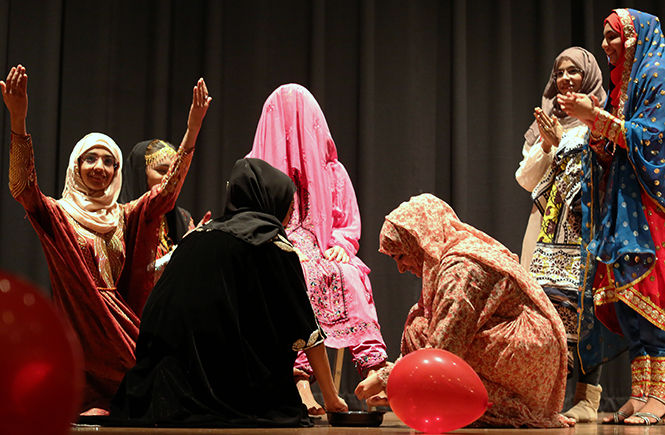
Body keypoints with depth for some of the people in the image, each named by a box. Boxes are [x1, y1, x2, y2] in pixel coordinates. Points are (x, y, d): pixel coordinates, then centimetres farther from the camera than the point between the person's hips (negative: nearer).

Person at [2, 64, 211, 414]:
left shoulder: (124, 217, 16)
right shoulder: (58, 214, 4)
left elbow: (168, 190, 3)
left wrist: (192, 129, -9)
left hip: (120, 327, 4)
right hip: (78, 329, -4)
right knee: (91, 414, -16)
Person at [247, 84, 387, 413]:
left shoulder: (331, 169, 21)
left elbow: (350, 222, 18)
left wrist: (340, 244, -5)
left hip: (323, 253, 2)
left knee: (349, 274, -33)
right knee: (298, 275, -38)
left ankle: (374, 369, -46)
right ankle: (300, 380, -49)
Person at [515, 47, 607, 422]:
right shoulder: (546, 124, 21)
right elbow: (526, 180, 16)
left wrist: (562, 143, -6)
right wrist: (546, 145, 1)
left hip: (585, 225, -4)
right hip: (548, 226, 4)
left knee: (580, 305, -14)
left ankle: (588, 398, -12)